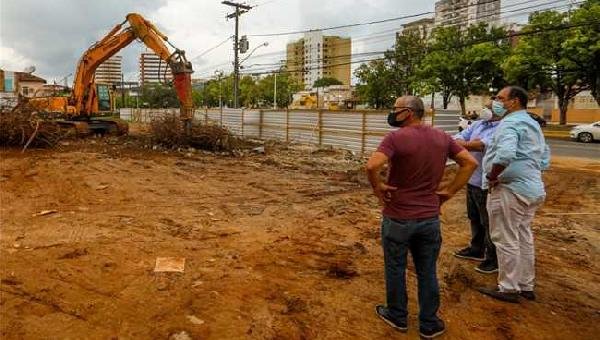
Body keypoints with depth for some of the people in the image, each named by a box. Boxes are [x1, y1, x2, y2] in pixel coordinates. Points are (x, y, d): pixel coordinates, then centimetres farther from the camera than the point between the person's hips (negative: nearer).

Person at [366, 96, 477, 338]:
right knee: (427, 272, 15)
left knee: (395, 268, 15)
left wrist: (377, 187, -13)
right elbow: (470, 162, 4)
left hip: (398, 217, -4)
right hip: (430, 217, 5)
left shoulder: (396, 137, -16)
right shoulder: (441, 137, 3)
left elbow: (372, 166, -30)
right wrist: (450, 191, 4)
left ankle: (397, 317, 32)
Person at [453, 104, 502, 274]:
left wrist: (461, 144, -18)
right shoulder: (478, 124, 11)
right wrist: (464, 144, -19)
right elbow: (459, 137, 4)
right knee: (475, 219, 20)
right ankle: (476, 249, 37)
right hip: (472, 180, 8)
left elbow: (485, 145, -29)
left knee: (489, 222, 2)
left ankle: (494, 258, 16)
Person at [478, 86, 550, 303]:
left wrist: (492, 177, -20)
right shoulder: (533, 124, 17)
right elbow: (545, 158, 21)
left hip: (510, 189, -10)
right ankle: (526, 286, 28)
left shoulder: (510, 123, -15)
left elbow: (505, 154, -33)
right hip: (532, 188, 10)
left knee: (506, 240, 1)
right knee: (524, 237, 17)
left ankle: (509, 288, 11)